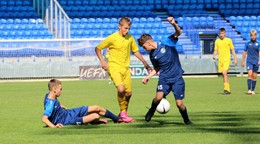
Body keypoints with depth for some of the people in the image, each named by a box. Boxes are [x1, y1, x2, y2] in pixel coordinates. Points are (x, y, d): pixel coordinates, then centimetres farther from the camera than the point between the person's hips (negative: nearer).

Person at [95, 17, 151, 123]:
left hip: (126, 68, 5)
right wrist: (102, 62, -10)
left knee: (128, 93, 3)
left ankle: (123, 115, 21)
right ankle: (123, 113, -8)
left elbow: (135, 51, 20)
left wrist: (145, 63, 15)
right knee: (121, 89, -24)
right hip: (114, 67, -5)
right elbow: (98, 48, 0)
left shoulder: (130, 38, 5)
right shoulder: (112, 38, -8)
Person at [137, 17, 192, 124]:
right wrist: (148, 77, 8)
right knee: (158, 97, -21)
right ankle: (151, 111, 10)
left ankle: (186, 120, 21)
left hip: (177, 78, -3)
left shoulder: (166, 43, -8)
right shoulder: (152, 55, 5)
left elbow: (178, 33, -15)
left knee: (179, 104, -6)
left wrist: (174, 24, -33)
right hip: (164, 78, 3)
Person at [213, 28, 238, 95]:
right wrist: (214, 56, -10)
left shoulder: (229, 40, 0)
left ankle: (226, 88, -20)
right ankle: (228, 90, 17)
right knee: (224, 75, 8)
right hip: (220, 60, 4)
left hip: (227, 59, -4)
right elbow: (215, 50, 11)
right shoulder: (217, 41, 8)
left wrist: (235, 59, 1)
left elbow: (232, 50, 4)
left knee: (224, 73, -20)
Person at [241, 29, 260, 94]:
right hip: (249, 61, -1)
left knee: (254, 76, 4)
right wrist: (242, 61, 8)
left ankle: (253, 90, 14)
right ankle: (249, 89, -18)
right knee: (250, 74, -16)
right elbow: (244, 53, 9)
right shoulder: (247, 43, 3)